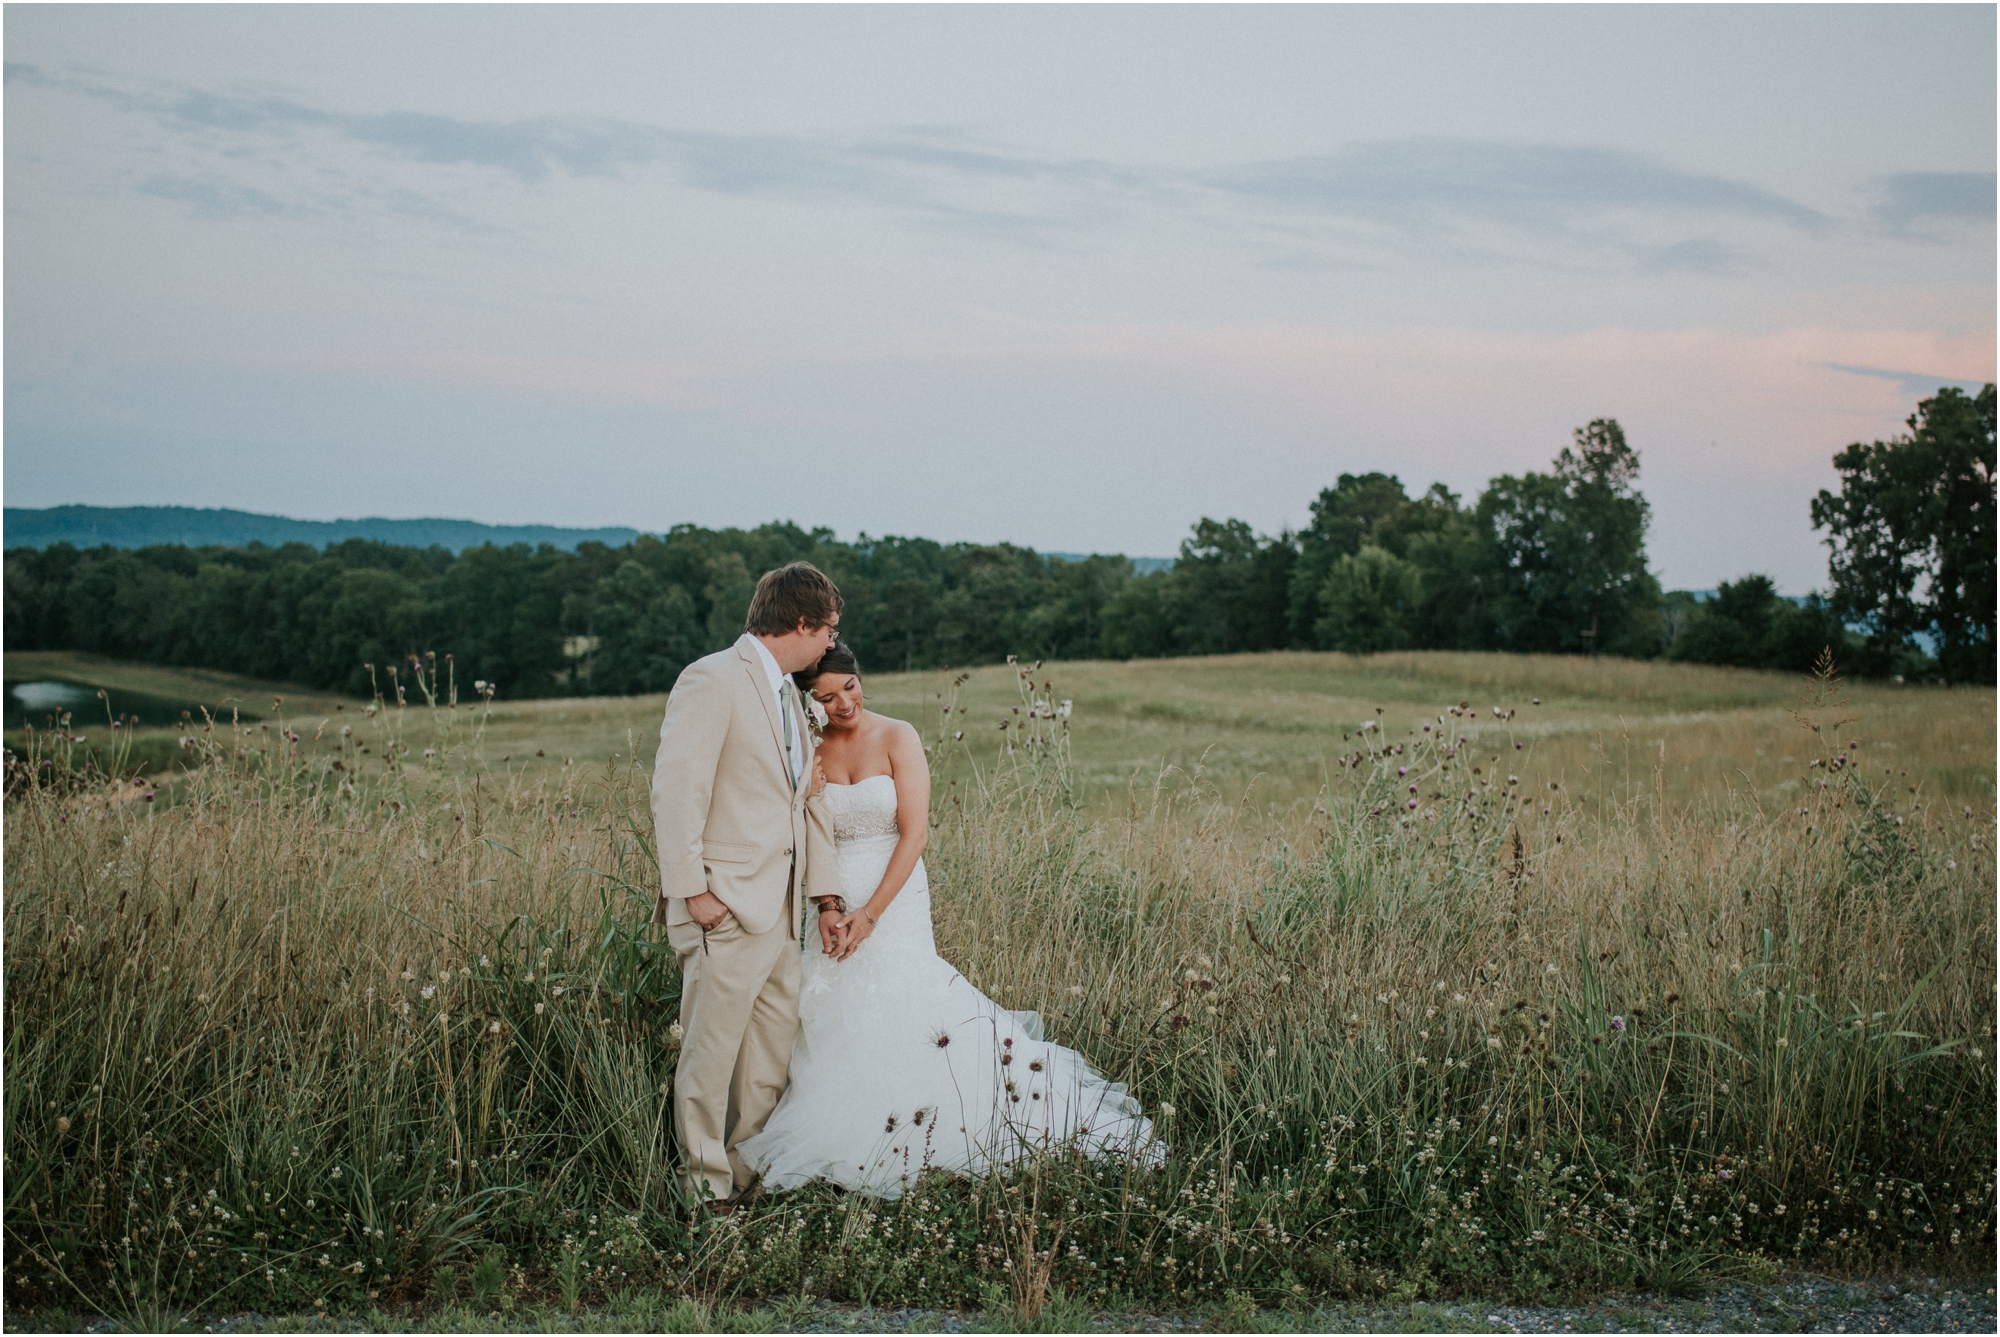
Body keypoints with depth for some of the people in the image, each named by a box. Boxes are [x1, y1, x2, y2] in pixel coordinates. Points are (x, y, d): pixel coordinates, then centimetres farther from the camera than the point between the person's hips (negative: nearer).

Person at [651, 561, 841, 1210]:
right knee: (712, 1054, -1)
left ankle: (753, 1173, 23)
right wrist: (693, 890, -19)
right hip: (724, 910, -9)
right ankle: (707, 1188, 10)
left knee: (774, 1053, 12)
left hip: (779, 909, 9)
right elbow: (675, 791, -17)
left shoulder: (787, 692, 17)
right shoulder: (712, 681, -12)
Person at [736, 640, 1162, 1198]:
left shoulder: (897, 738, -5)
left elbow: (914, 833, -10)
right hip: (835, 902, 3)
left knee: (895, 1006, -15)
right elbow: (813, 839, 5)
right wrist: (827, 906, -14)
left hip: (896, 897, -3)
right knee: (835, 1017, -5)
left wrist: (870, 912, -15)